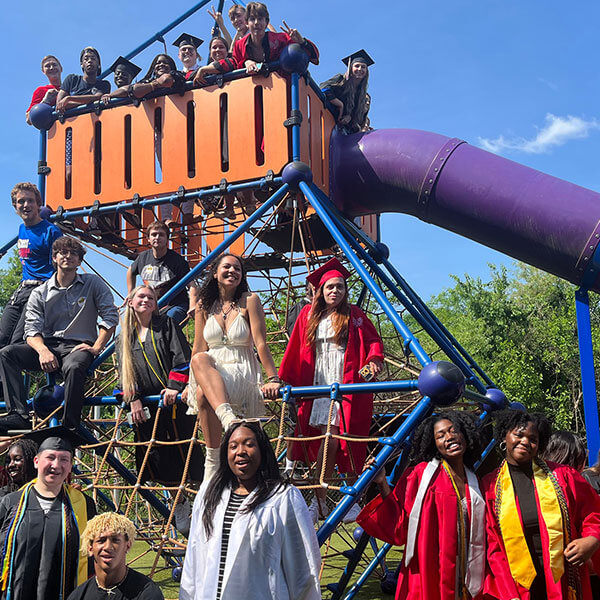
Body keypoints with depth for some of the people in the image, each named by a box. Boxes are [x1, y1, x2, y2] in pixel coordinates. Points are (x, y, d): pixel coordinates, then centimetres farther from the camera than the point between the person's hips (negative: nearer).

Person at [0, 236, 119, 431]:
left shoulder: (93, 284, 9)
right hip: (48, 345, 3)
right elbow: (32, 330, 1)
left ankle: (70, 426, -31)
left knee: (73, 366, -40)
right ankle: (19, 415, -31)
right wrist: (43, 350, -21)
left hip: (79, 346, -3)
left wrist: (96, 348, -10)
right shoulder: (40, 293, 12)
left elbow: (111, 316, 2)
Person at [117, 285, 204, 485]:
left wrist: (174, 386, -14)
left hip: (172, 400, -3)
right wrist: (133, 399, -3)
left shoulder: (165, 324, 8)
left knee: (182, 451, -6)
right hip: (144, 408, 3)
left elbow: (182, 356, -2)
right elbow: (124, 373, 11)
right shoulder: (124, 338, 17)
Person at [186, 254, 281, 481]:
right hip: (211, 375, 3)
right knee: (200, 359, -35)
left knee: (203, 393, -36)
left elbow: (260, 343, -7)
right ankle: (229, 420, -53)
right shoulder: (204, 306, 12)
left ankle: (213, 460, -33)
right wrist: (186, 383, 11)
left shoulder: (249, 301, 0)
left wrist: (273, 379, -16)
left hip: (243, 372, -3)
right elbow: (198, 350, 14)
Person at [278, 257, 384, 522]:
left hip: (347, 384, -1)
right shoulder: (309, 315, 12)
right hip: (318, 386, 2)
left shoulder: (354, 315, 8)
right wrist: (284, 380, 15)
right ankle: (319, 501, 5)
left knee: (348, 444, -5)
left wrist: (374, 360, -14)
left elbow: (374, 341, 7)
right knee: (328, 440, -5)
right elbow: (295, 352, 16)